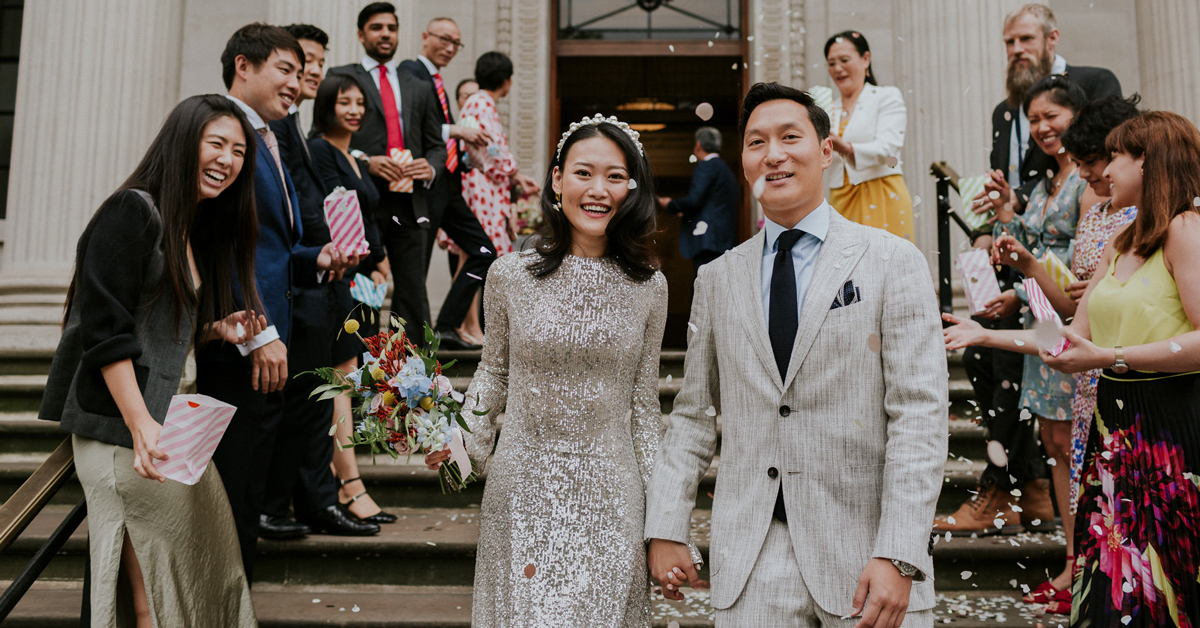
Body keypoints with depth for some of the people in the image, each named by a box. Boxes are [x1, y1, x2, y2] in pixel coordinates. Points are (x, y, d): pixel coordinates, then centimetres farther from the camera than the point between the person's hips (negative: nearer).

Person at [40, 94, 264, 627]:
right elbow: (104, 330, -15)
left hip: (175, 413, 9)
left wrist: (218, 330, 8)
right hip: (124, 423, -9)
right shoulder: (133, 212, -8)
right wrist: (142, 427, -22)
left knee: (207, 557, 6)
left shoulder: (197, 230, 20)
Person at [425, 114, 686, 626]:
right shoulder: (510, 275, -3)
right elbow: (493, 374, 10)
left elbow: (644, 402, 6)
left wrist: (662, 513, 7)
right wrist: (462, 443, -6)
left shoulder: (648, 286, -1)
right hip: (523, 491, 0)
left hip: (609, 492, 1)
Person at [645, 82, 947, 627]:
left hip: (865, 552, -2)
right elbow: (694, 415, 11)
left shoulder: (893, 262, -2)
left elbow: (920, 414, -7)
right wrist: (664, 529, 3)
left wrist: (898, 556, -15)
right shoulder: (717, 279, 8)